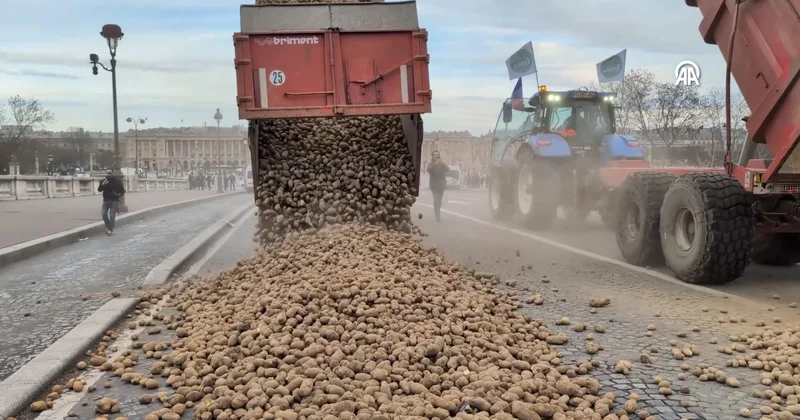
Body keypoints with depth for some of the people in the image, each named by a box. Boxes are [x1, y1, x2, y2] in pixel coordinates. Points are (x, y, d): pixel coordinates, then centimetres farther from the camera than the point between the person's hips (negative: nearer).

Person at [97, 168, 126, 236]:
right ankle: (108, 227, 14)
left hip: (114, 201, -3)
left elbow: (122, 190, 3)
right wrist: (103, 184, -23)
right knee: (104, 214, -7)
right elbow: (99, 189, -6)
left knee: (112, 216, -6)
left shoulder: (117, 181, -1)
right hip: (106, 200, 3)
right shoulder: (103, 181, 6)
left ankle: (111, 230, 0)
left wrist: (119, 194, -17)